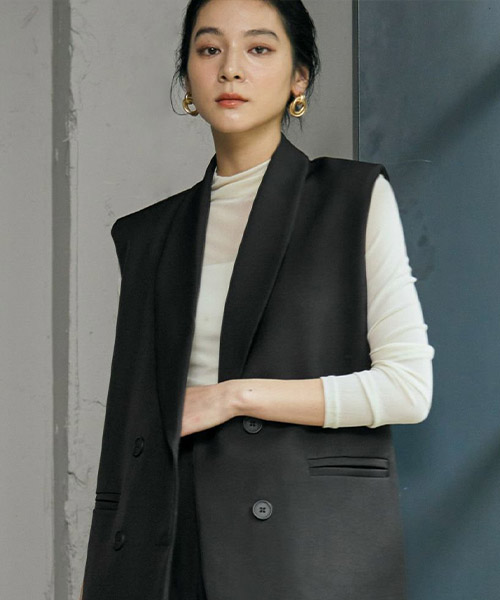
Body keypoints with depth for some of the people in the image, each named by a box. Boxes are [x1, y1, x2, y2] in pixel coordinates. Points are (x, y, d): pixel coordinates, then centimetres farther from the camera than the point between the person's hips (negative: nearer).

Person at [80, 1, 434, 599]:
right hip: (172, 546, 3)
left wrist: (233, 396, -7)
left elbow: (408, 387, -4)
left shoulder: (357, 197, 4)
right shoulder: (149, 234, 15)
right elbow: (128, 419, 14)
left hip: (316, 551, -3)